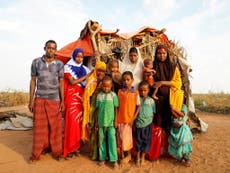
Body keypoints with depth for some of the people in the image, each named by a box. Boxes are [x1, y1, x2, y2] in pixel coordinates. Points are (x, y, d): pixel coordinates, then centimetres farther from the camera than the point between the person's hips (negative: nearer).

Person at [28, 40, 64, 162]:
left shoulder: (59, 64, 2)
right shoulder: (36, 62, 4)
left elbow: (61, 83, 3)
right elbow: (33, 81, 6)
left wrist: (62, 101, -1)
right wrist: (31, 100, 2)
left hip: (54, 99, 0)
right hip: (39, 99, 1)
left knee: (55, 127, 4)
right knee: (39, 126, 5)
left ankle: (56, 151, 18)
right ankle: (36, 153, 19)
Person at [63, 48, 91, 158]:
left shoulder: (84, 69, 14)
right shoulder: (67, 67, 2)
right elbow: (72, 82, -10)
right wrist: (87, 76, -9)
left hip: (81, 97, 4)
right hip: (72, 97, -4)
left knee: (79, 122, 4)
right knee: (72, 122, -5)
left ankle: (76, 147, 17)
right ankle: (69, 149, 7)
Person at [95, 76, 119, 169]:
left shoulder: (113, 95, -5)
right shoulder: (99, 95, 2)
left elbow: (116, 108, -2)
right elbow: (97, 109, 7)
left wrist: (115, 120, -5)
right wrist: (97, 121, 9)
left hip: (111, 121, -3)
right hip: (101, 121, 3)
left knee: (112, 139, 0)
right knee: (102, 139, 12)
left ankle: (114, 159, 11)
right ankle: (102, 158, 27)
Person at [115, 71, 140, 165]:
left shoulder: (135, 92, -5)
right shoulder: (120, 91, -1)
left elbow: (138, 106, -2)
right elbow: (117, 106, 0)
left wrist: (133, 118, -8)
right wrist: (115, 120, -3)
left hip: (129, 119, -2)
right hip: (120, 119, 2)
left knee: (128, 137, 10)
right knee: (120, 138, 12)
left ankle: (128, 155, 31)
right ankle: (122, 156, 30)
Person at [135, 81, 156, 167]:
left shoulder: (151, 100, -2)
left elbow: (152, 113, 4)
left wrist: (150, 122, 0)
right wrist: (134, 122, -3)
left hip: (147, 124, 1)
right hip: (138, 124, 0)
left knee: (146, 140, 10)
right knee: (138, 140, 12)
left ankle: (143, 157, 27)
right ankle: (138, 157, 29)